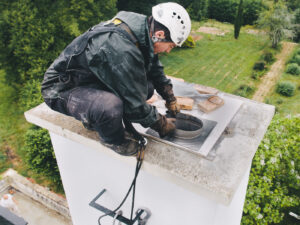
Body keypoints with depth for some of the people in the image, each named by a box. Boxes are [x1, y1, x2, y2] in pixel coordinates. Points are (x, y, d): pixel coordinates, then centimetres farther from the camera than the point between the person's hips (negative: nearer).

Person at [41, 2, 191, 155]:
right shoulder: (121, 51, -34)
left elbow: (155, 69, 13)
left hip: (93, 79, 9)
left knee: (146, 86, -3)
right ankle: (114, 142, -3)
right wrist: (161, 124, -10)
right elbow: (135, 105, -26)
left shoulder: (142, 28, -5)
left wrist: (171, 100, 15)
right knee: (111, 107, -38)